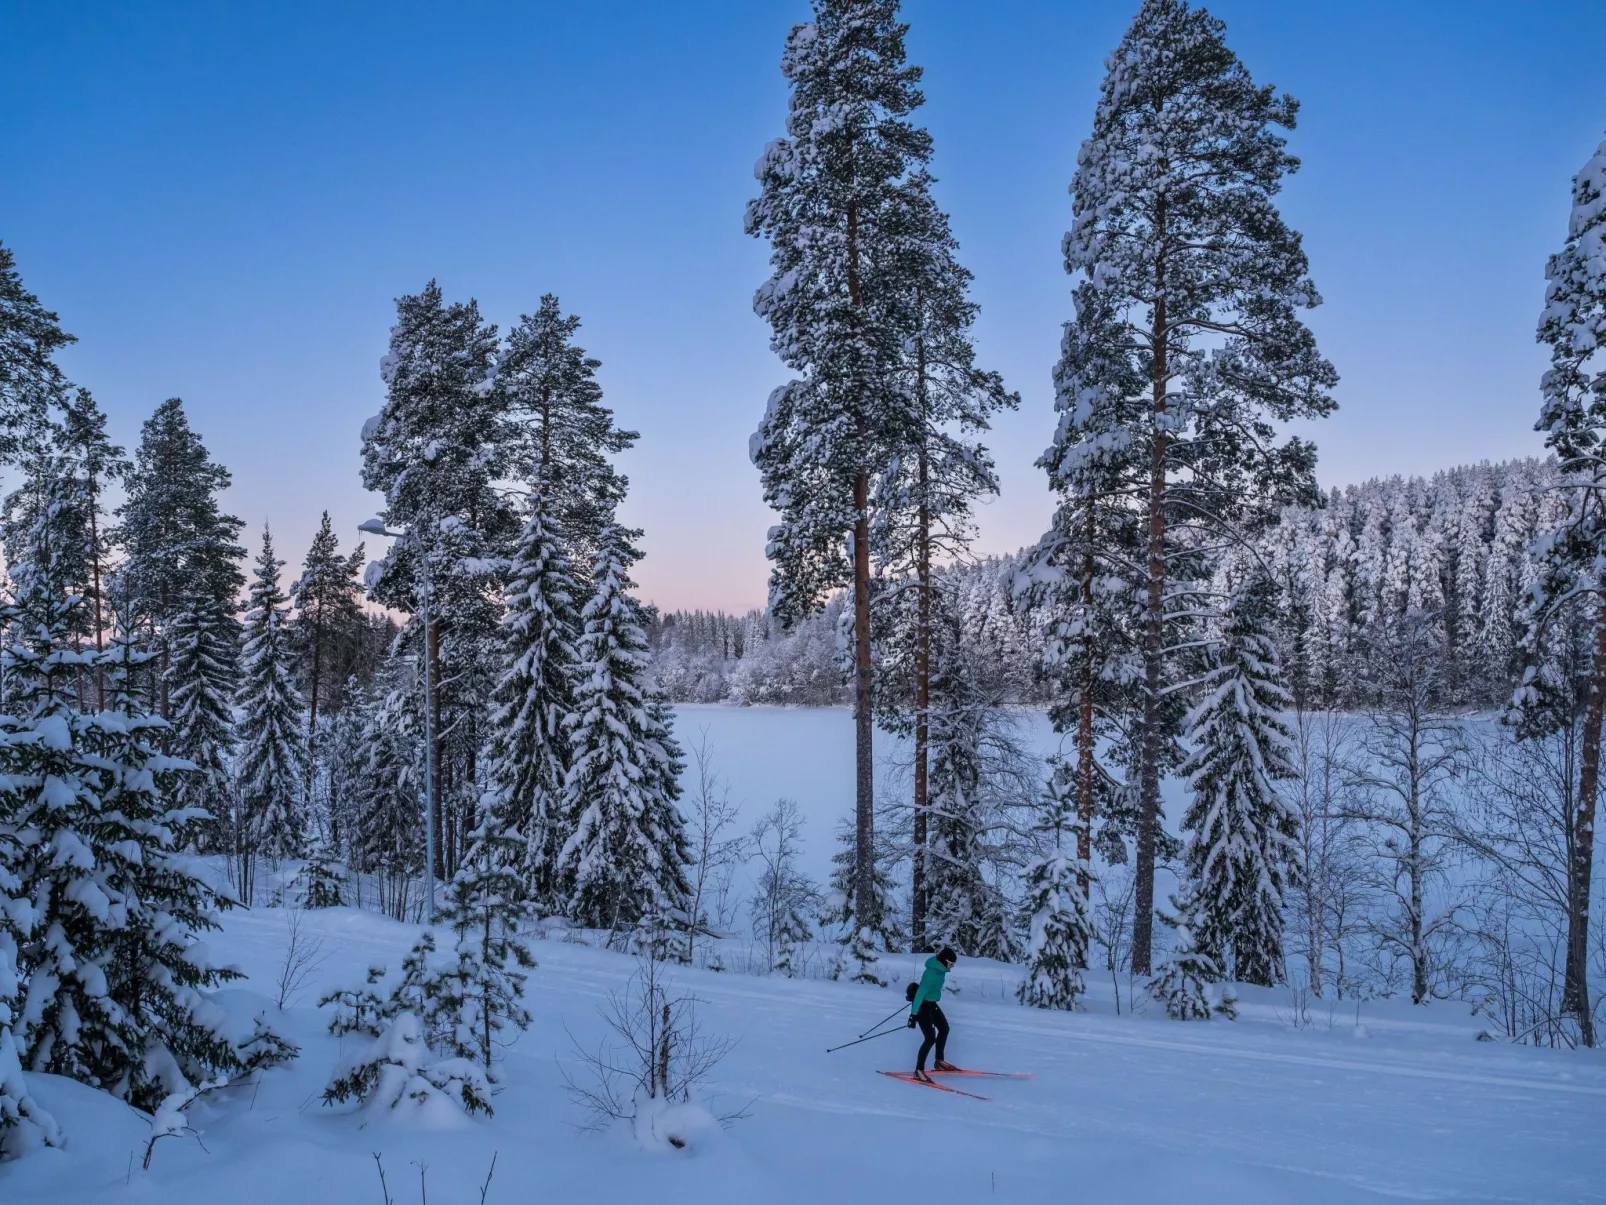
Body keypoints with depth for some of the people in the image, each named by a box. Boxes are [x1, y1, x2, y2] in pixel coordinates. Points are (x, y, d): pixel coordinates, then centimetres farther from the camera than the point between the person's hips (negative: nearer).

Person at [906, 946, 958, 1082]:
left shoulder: (940, 968, -4)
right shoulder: (932, 973, -32)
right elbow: (920, 993, -32)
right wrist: (913, 1014, -32)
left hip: (932, 1004, 10)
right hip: (922, 1006, -10)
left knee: (944, 1029, 20)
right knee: (930, 1038, -11)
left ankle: (939, 1061, 36)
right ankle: (919, 1070, -2)